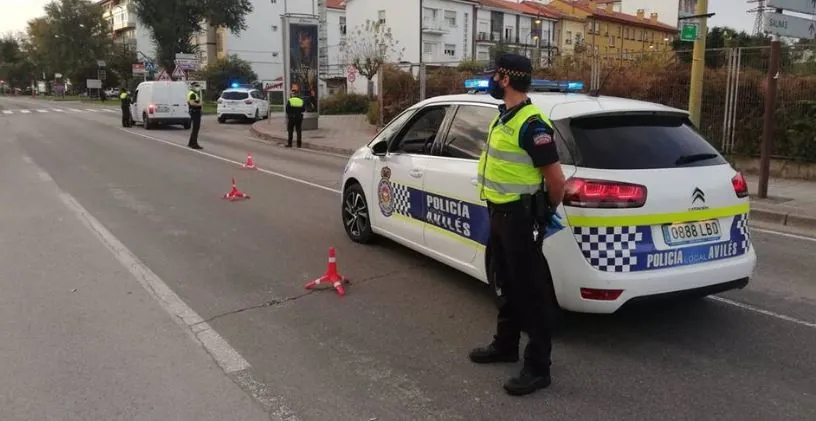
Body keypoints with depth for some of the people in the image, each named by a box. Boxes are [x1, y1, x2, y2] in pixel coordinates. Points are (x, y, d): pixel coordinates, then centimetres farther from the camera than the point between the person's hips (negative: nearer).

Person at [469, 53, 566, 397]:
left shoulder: (532, 123, -20)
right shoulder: (503, 117, 11)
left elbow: (556, 179, -20)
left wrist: (547, 211, -3)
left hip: (520, 216, -10)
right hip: (499, 212, 10)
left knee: (531, 291, -1)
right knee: (506, 285, 20)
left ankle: (538, 368, 9)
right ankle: (505, 345, 36)